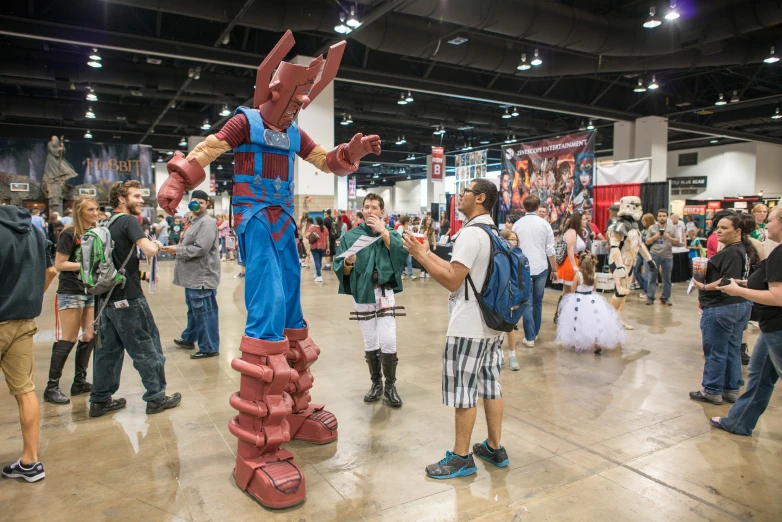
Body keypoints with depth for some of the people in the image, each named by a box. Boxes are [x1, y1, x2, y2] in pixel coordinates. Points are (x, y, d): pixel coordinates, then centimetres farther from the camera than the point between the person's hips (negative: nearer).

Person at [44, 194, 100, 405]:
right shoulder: (69, 234, -11)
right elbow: (59, 264, -13)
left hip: (91, 291, 7)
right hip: (71, 292, -7)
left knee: (90, 336, 8)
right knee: (68, 340, -4)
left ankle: (79, 381, 19)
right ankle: (52, 387, 6)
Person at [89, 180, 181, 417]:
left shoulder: (108, 224, 14)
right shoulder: (129, 221, -12)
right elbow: (149, 249, -26)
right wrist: (157, 244, -5)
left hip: (107, 297, 9)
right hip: (128, 297, -8)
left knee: (108, 349, 14)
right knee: (146, 349, 2)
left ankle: (100, 400, 21)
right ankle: (156, 398, 10)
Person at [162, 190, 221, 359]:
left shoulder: (206, 223, -15)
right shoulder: (194, 221, 19)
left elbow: (200, 248, -24)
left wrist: (177, 250, -15)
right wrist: (178, 248, 9)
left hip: (202, 277, -11)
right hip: (193, 276, 11)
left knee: (204, 312, -5)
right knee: (193, 310, 23)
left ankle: (209, 348, 3)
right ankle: (189, 339, 39)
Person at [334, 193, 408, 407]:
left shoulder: (392, 233, 5)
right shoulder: (351, 236, 3)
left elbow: (403, 254, -15)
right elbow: (340, 268, -1)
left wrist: (383, 232, -16)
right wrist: (347, 263, -23)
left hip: (385, 293, -1)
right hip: (361, 294, 1)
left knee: (388, 341, -6)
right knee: (370, 343, 10)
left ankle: (390, 386, 11)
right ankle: (376, 383, 26)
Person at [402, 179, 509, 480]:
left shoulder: (471, 233, -17)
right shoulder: (493, 232, 13)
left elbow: (452, 280, -21)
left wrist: (420, 255, -15)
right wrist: (426, 253, 14)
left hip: (468, 327, -9)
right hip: (491, 323, 10)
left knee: (463, 392, 1)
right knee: (490, 385, 16)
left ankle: (461, 458, 13)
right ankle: (495, 449, 28)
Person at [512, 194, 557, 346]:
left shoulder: (517, 225, -1)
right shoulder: (545, 224, -2)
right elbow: (550, 250, -1)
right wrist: (554, 269, 10)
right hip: (541, 268, 1)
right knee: (538, 302, 15)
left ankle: (530, 337, 1)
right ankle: (535, 332, 26)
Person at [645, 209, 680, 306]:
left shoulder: (672, 228, 8)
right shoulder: (652, 228, 7)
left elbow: (678, 242, 5)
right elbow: (647, 242, 6)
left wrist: (669, 237, -11)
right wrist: (655, 237, -10)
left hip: (668, 255, 1)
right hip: (654, 255, -1)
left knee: (667, 278, 6)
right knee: (652, 277, -1)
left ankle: (665, 298, 16)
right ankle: (650, 298, 3)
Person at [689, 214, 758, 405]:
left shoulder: (731, 253, -19)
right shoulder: (744, 250, 13)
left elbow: (727, 282, -26)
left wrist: (704, 287, -17)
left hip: (721, 308, -10)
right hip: (741, 305, 10)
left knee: (715, 352, 2)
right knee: (732, 350, 16)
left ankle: (712, 391, 12)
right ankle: (731, 389, 25)